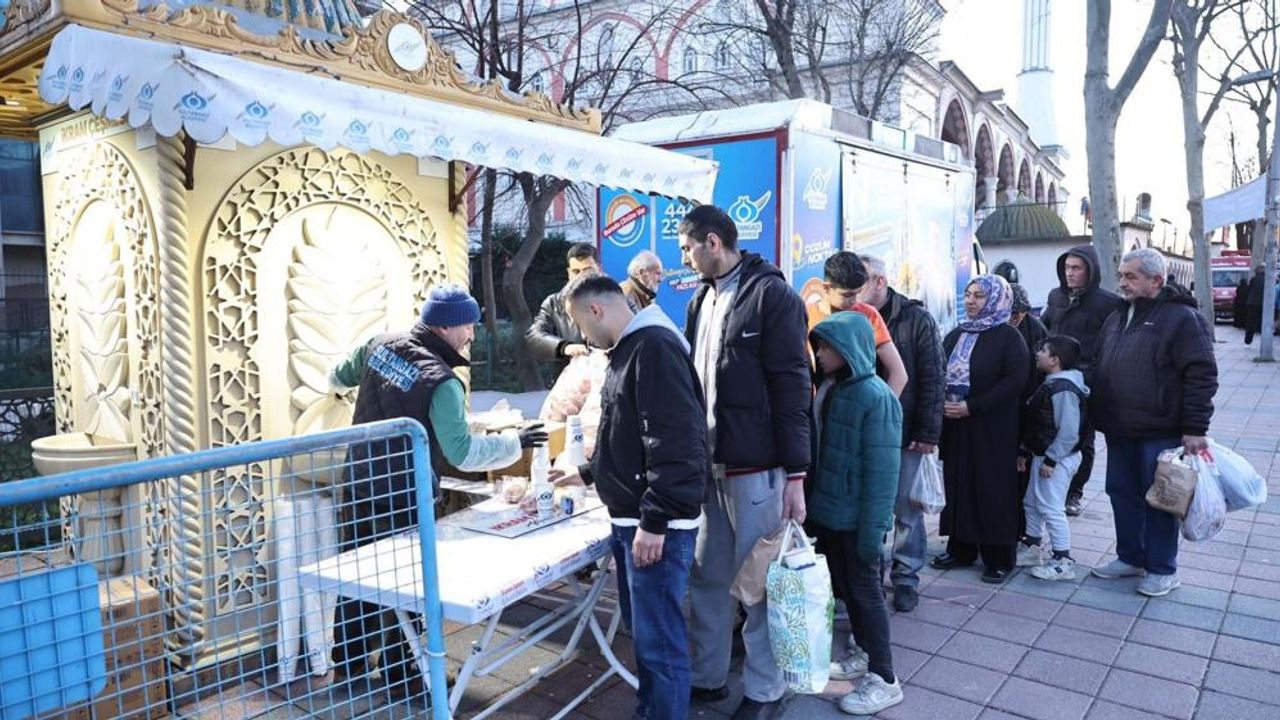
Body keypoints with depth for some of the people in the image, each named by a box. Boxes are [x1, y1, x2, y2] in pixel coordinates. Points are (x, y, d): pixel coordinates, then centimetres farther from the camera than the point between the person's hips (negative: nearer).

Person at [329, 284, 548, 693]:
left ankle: (349, 661, 38)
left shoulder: (379, 345, -2)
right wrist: (515, 442, -14)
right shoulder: (441, 382, -23)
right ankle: (399, 676, 22)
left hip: (359, 485, 8)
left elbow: (338, 377, 17)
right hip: (403, 499, -7)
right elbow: (463, 453, -25)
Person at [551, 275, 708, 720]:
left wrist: (655, 520, -23)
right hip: (629, 518, 10)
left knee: (659, 640, -2)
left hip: (657, 523, -10)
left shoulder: (655, 346, -15)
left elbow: (674, 440, -23)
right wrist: (587, 474, 31)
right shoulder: (628, 350, 17)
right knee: (643, 629, 19)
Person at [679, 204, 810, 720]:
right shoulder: (701, 299, 12)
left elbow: (791, 388, -13)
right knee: (707, 580, 15)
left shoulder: (772, 294, -10)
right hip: (707, 465, 7)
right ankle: (707, 677, 31)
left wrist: (795, 474, -15)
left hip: (755, 468, -7)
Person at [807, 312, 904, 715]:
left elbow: (882, 469, -19)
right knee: (844, 586, 19)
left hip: (856, 516, -7)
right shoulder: (825, 388, 5)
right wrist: (812, 501, 7)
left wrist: (873, 525, -20)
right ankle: (864, 652, 38)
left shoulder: (875, 396, -18)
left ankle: (884, 679, 17)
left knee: (864, 589, 3)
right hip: (826, 510, 7)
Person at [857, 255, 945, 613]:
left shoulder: (916, 319, -4)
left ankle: (906, 577, 20)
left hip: (904, 433, -3)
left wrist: (927, 432, -11)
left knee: (906, 508, 6)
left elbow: (933, 378, -6)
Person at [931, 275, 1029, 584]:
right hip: (955, 427, 5)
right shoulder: (955, 335, 12)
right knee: (958, 486, 9)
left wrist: (971, 406, -17)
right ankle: (961, 549, 22)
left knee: (992, 490, 1)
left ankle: (999, 558, 13)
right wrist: (942, 402, -4)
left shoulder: (1008, 337, -6)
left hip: (992, 430, -5)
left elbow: (1015, 381, -14)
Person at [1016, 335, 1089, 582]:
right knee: (1031, 503, 18)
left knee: (1051, 508, -6)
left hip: (1057, 459, -11)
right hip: (1041, 455, 11)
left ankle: (1062, 562, 4)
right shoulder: (1050, 384, 11)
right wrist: (1025, 452, 18)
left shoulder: (1064, 389, -22)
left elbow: (1068, 432, -25)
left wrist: (1050, 459, -22)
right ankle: (1030, 549, 32)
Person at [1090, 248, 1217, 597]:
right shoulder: (1116, 319, 13)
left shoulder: (1181, 317, -10)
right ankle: (1130, 557, 30)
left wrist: (1195, 429, -18)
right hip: (1119, 430, 7)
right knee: (1122, 494, 14)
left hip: (1160, 432, -7)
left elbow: (1201, 375, -14)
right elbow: (1099, 369, 19)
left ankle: (1162, 569, 18)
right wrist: (1094, 414, 13)